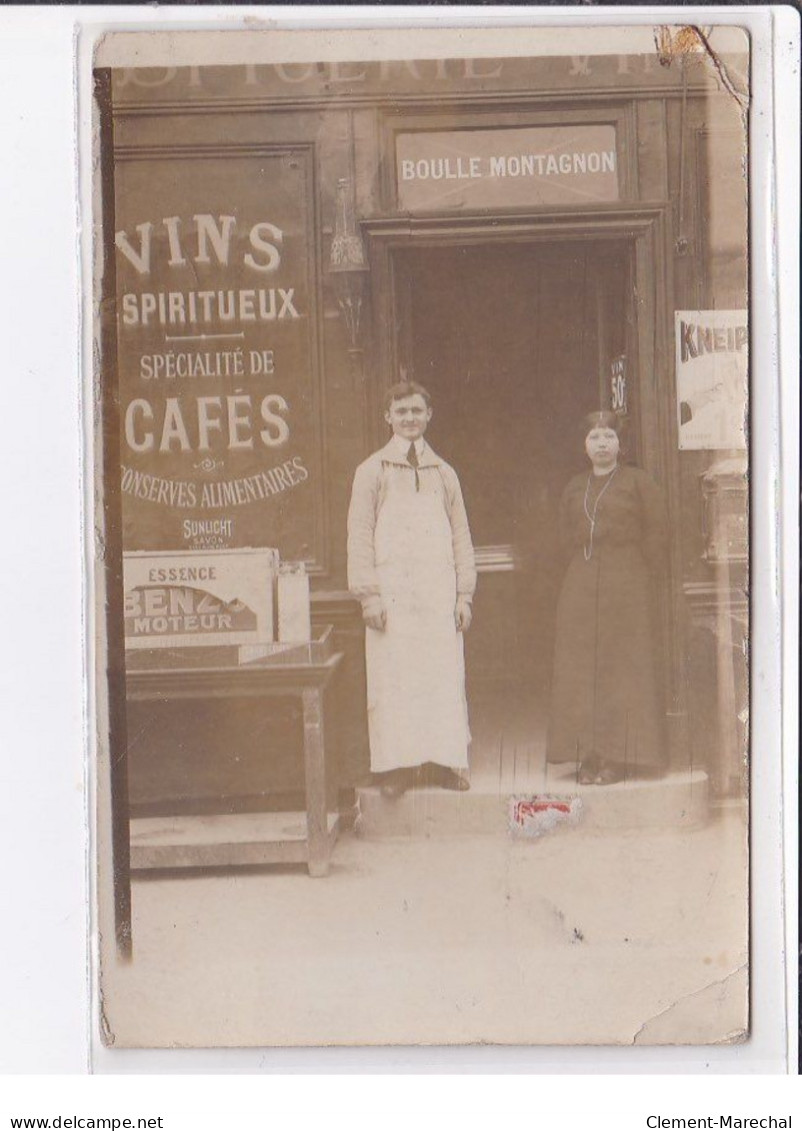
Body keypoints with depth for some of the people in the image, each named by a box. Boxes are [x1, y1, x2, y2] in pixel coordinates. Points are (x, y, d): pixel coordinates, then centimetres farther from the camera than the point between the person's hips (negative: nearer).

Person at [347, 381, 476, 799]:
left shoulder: (443, 473, 16)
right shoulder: (372, 471, 6)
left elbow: (461, 536, 15)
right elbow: (359, 536, 1)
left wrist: (464, 593, 7)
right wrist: (368, 594, -8)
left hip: (439, 592, 3)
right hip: (392, 590, -3)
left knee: (444, 677, 1)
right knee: (393, 679, -4)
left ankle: (444, 759, 7)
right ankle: (396, 764, 1)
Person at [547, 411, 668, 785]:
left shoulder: (637, 481, 2)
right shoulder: (574, 488, 14)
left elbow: (656, 531, -1)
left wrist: (644, 578, -4)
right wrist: (586, 564, 8)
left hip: (627, 587, -4)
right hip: (581, 589, 4)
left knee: (624, 668, -4)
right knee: (580, 669, 0)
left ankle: (620, 757, 0)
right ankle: (589, 756, 3)